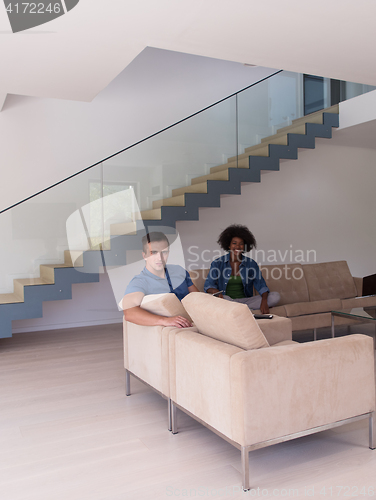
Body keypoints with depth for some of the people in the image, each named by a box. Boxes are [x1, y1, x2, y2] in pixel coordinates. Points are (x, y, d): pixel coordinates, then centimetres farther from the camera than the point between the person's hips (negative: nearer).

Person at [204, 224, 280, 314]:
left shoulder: (251, 264, 7)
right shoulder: (218, 263, 2)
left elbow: (261, 285, 1)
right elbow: (208, 285, -2)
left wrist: (264, 302, -20)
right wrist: (217, 292, -27)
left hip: (246, 300, 2)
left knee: (275, 296, -17)